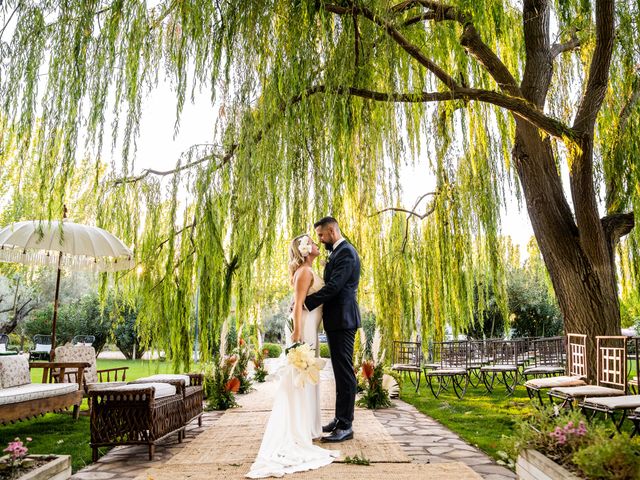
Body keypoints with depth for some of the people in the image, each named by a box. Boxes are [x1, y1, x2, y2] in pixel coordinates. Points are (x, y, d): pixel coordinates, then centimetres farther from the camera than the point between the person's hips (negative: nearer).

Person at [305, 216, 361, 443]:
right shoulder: (338, 252, 19)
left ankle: (346, 426, 1)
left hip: (343, 320, -10)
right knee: (340, 371, 15)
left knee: (344, 372, -5)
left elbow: (333, 286, -23)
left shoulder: (346, 252, -13)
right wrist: (307, 300, 6)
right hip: (336, 321, 10)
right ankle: (340, 419, 24)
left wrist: (305, 303, -21)